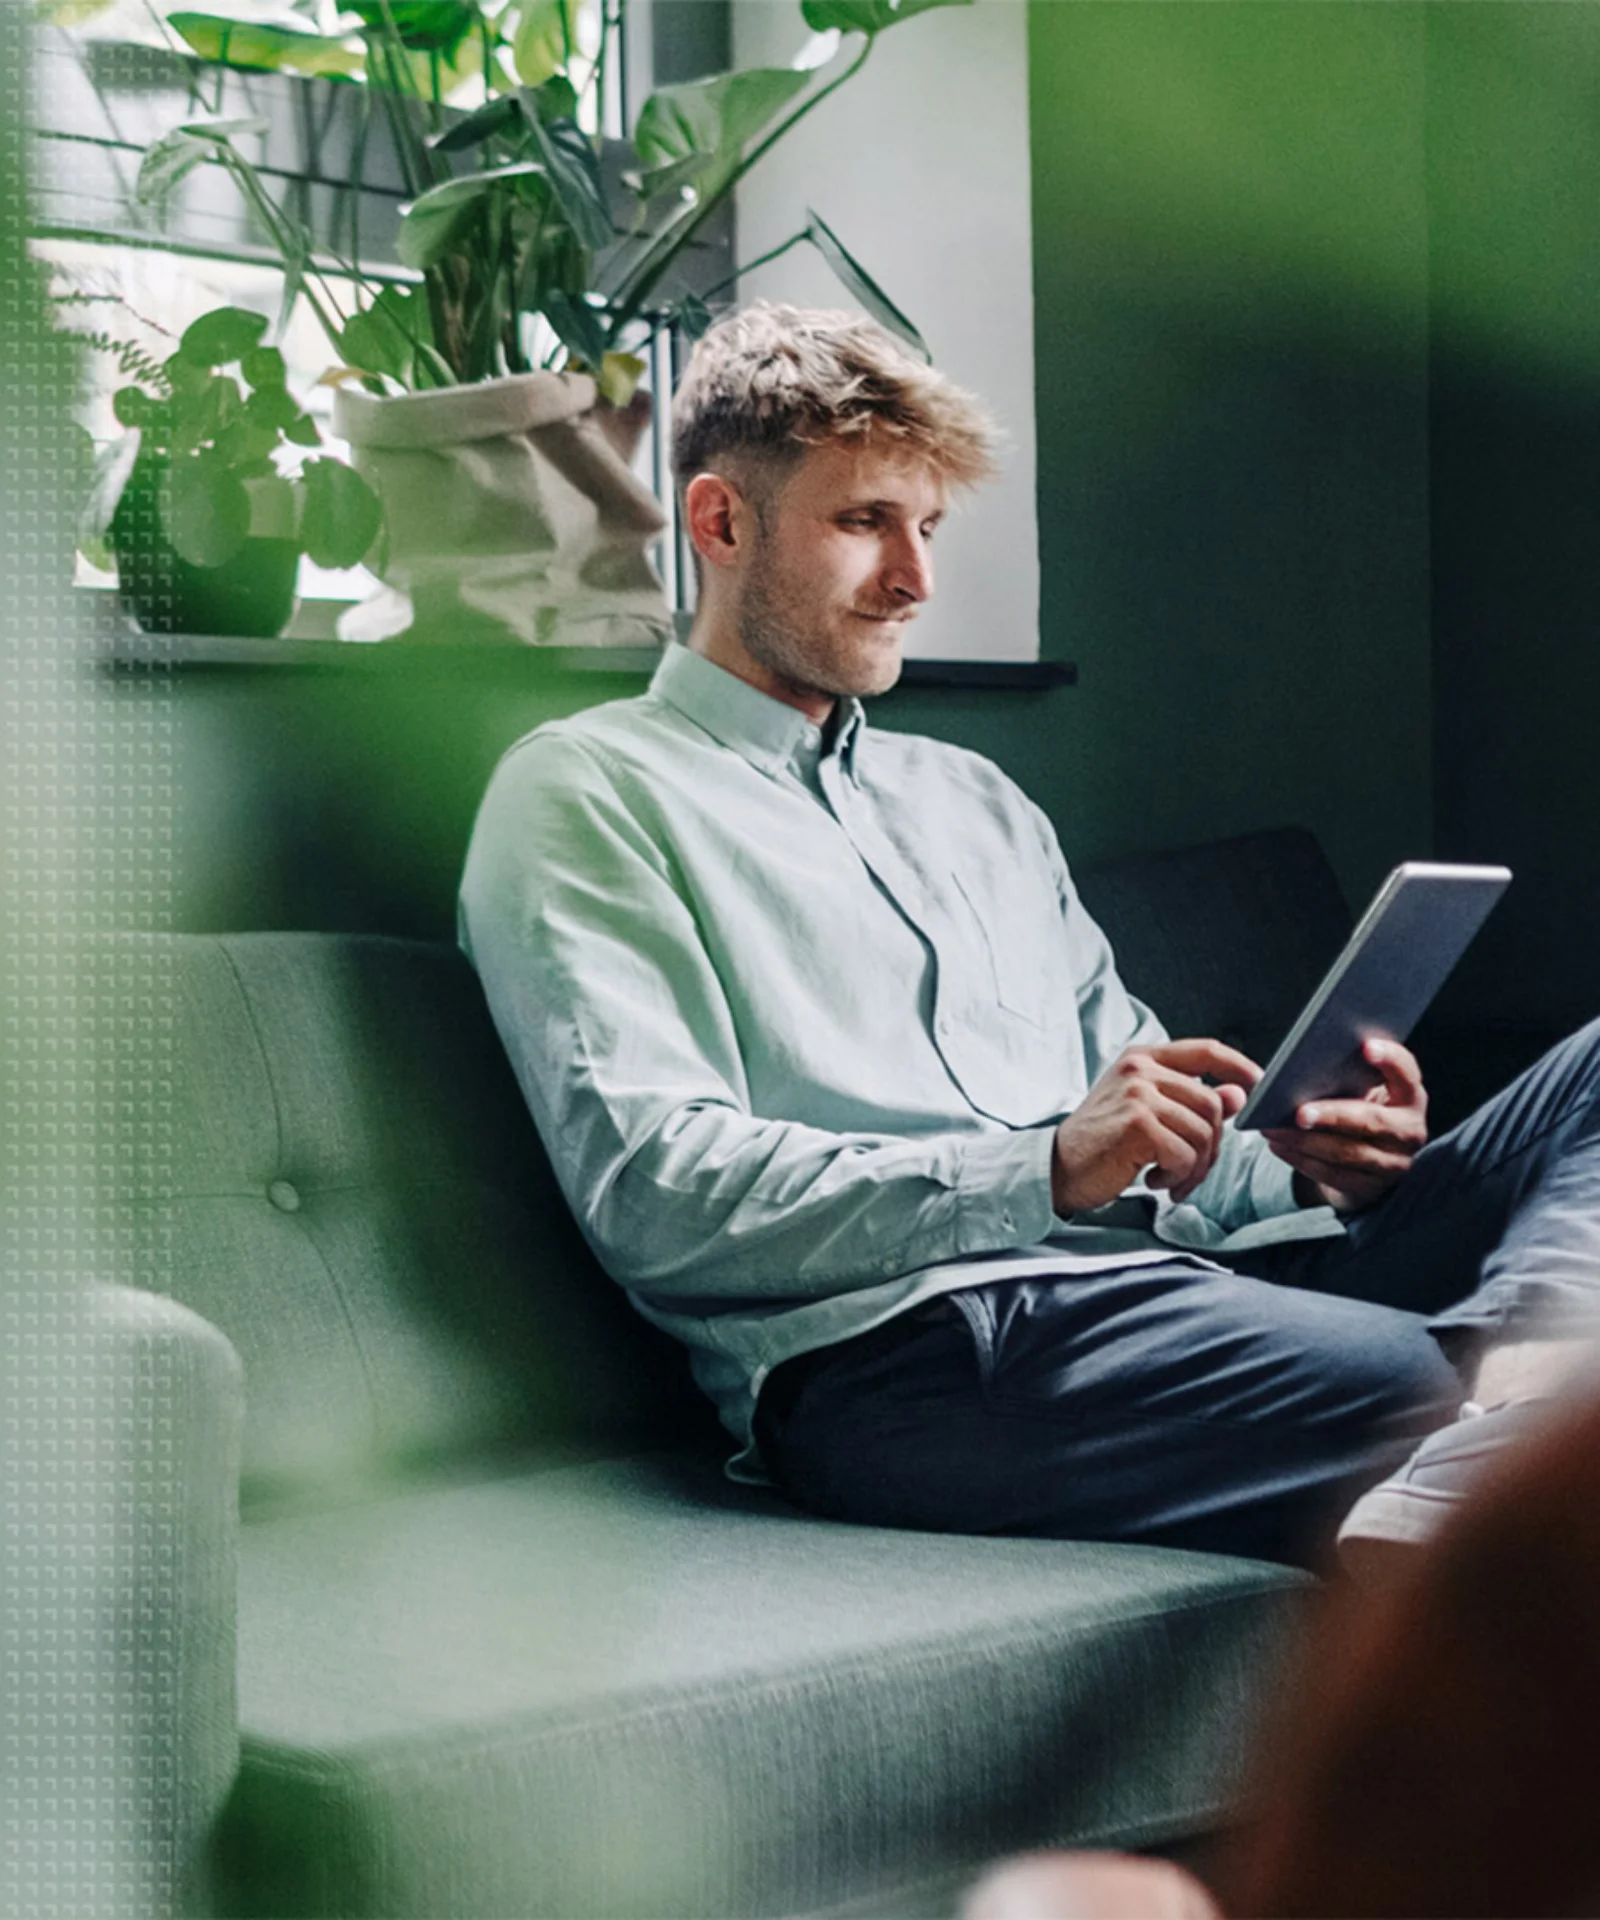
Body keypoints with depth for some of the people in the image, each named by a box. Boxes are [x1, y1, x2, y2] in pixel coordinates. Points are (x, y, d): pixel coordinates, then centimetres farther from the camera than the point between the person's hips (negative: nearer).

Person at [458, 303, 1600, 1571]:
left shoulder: (977, 802, 32)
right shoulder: (586, 795, 7)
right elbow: (653, 1194, -9)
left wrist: (1306, 1166, 3)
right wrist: (1048, 1170, -17)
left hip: (1164, 1278, 8)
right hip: (900, 1339, -8)